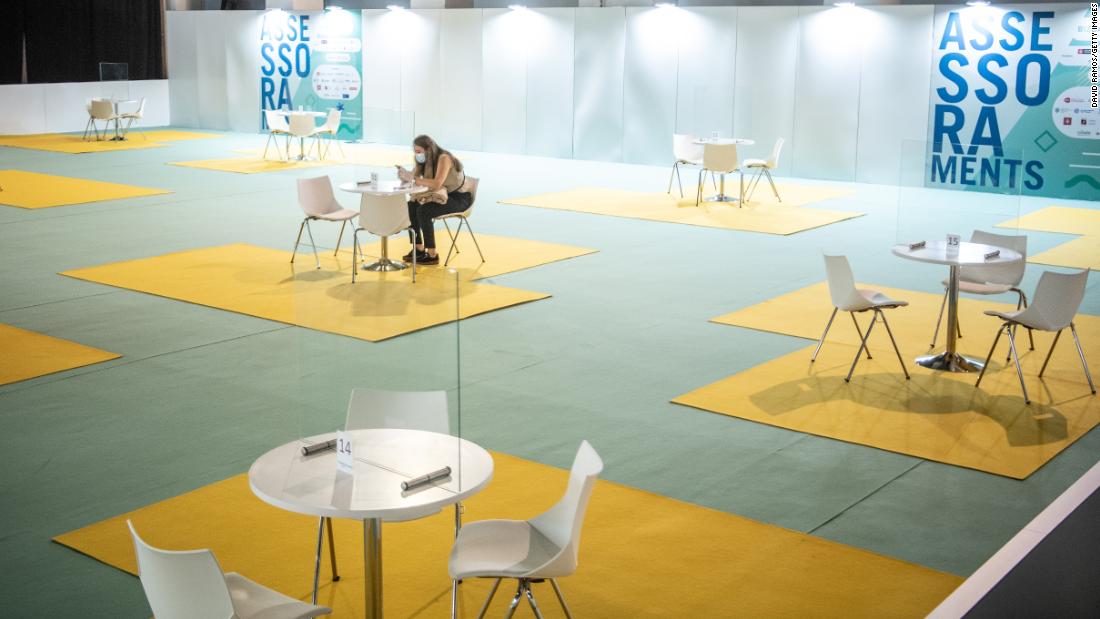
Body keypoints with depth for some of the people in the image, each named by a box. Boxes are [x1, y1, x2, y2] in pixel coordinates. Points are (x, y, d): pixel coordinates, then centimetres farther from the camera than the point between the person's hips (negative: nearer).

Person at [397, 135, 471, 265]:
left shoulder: (444, 158, -24)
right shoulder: (425, 160, 2)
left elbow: (436, 184, -36)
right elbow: (414, 176, -4)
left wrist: (412, 178, -38)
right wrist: (405, 174, -26)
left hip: (460, 197, -8)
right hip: (443, 195, 8)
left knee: (423, 210, -27)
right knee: (411, 206, -11)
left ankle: (432, 255, -19)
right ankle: (419, 248, -5)